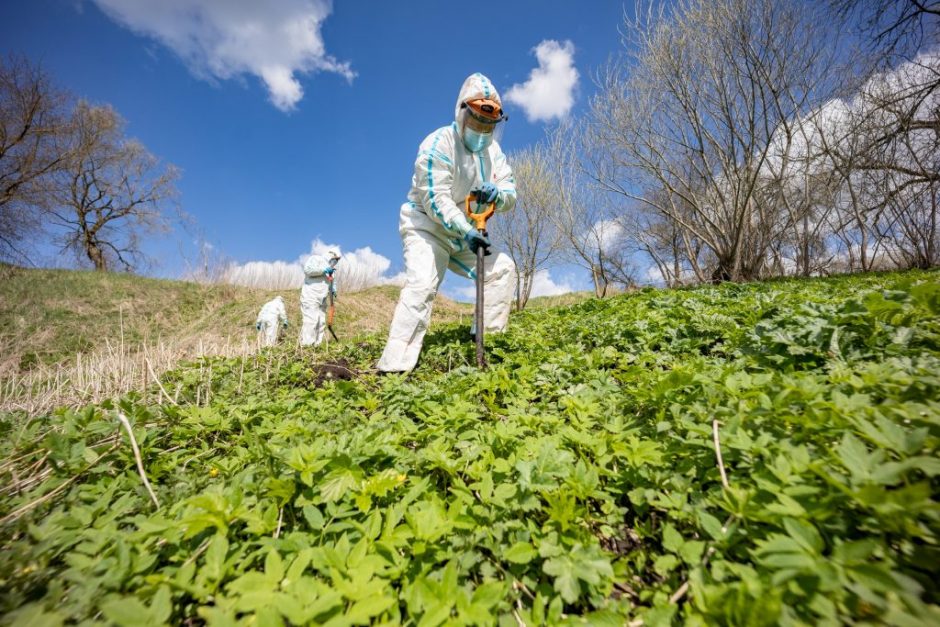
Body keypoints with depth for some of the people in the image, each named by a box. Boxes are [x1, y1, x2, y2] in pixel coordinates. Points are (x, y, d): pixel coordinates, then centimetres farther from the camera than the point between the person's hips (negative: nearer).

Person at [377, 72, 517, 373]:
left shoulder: (492, 150, 7)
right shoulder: (438, 144, -16)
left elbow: (510, 194, 0)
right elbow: (435, 200, -25)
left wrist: (497, 193, -24)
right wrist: (467, 231, -35)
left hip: (465, 235, 7)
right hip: (426, 228, -7)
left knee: (502, 268, 0)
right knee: (422, 285, -27)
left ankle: (487, 337, 6)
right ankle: (393, 366, -26)